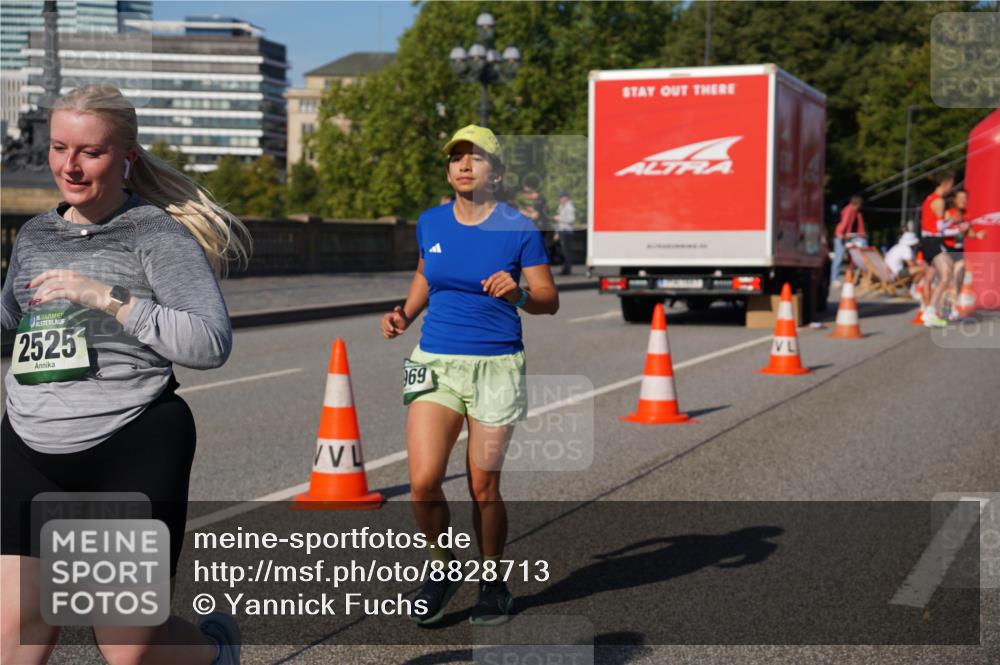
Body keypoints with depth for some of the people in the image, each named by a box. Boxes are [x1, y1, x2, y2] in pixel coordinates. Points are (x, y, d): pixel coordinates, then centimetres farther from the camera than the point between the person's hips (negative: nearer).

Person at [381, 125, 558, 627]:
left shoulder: (518, 230, -5)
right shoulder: (430, 224, 5)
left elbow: (549, 301, -3)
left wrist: (517, 292, -23)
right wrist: (405, 313, 8)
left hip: (495, 364, -2)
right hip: (435, 363, 3)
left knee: (484, 488, 4)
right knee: (423, 482, -9)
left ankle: (493, 583, 26)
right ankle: (441, 567, 17)